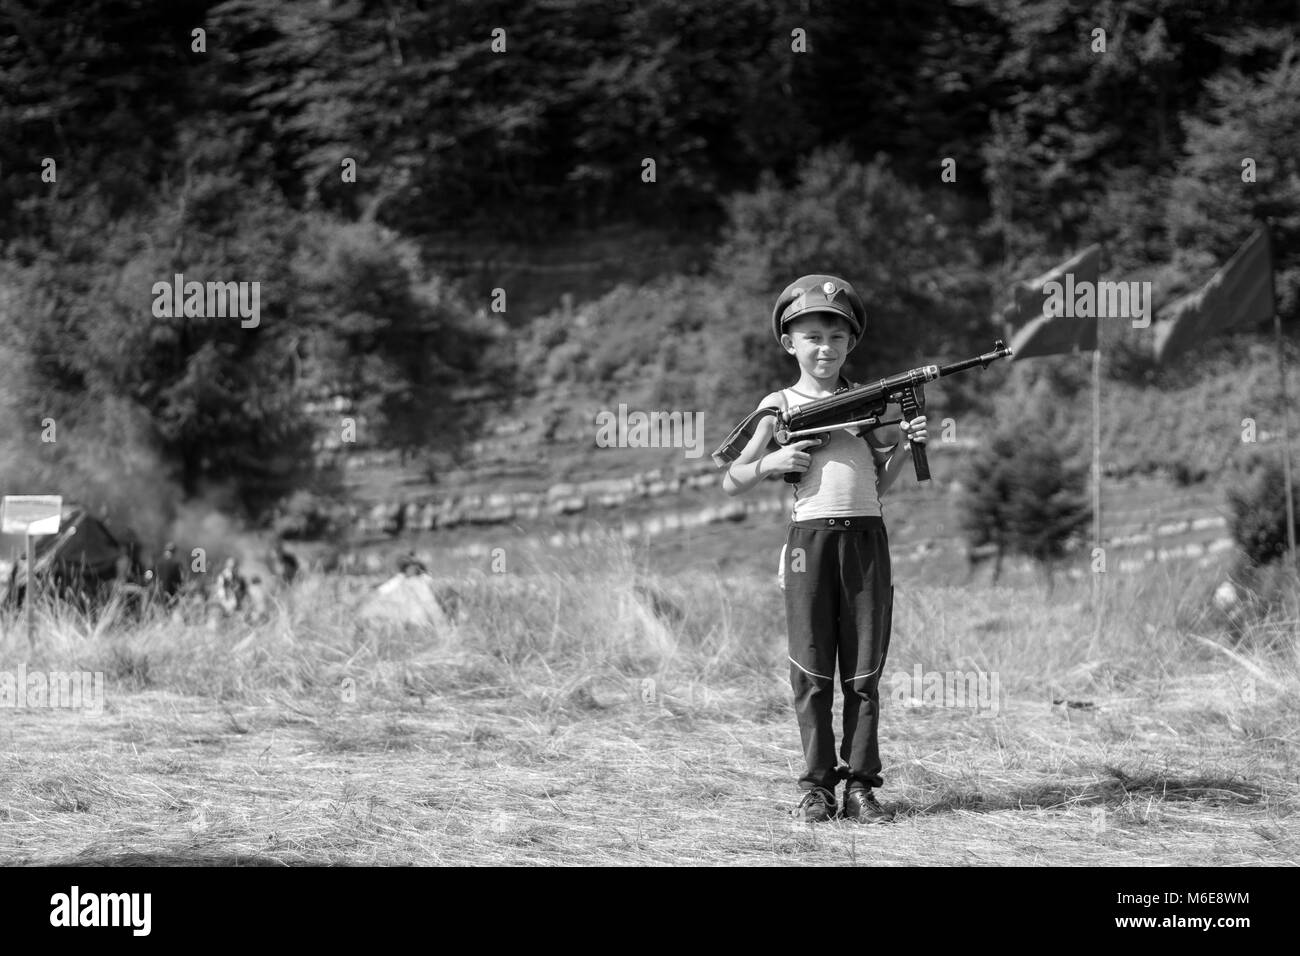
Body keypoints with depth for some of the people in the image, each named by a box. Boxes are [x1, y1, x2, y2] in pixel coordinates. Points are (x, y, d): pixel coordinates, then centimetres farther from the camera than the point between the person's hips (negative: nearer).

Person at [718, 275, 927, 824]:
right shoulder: (779, 406, 6)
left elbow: (877, 483, 17)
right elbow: (730, 484, 7)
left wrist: (904, 446, 1)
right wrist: (771, 463, -10)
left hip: (866, 536, 2)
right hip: (810, 537, -2)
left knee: (864, 671, 2)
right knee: (812, 674, 0)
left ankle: (860, 785, 6)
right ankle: (816, 787, 6)